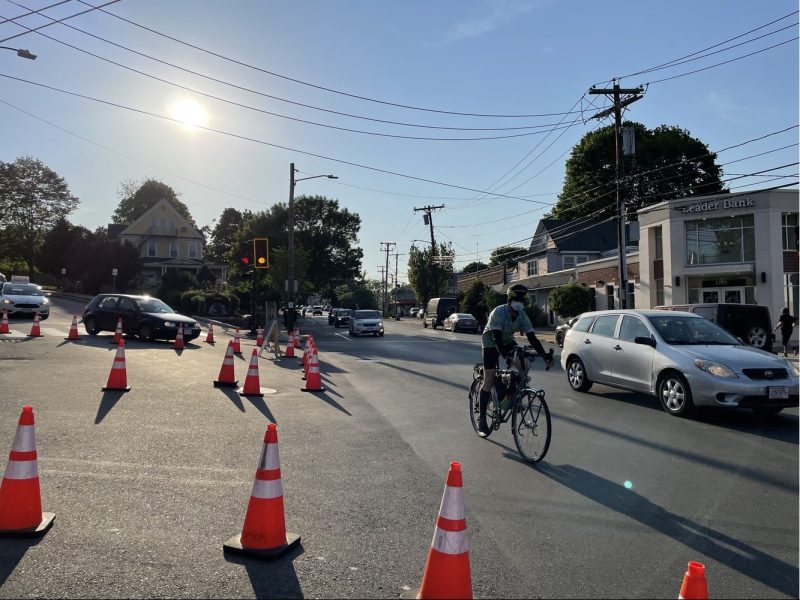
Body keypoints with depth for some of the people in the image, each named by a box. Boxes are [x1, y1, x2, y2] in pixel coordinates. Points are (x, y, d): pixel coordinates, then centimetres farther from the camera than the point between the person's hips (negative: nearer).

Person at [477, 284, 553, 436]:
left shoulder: (522, 315, -15)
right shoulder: (498, 313, -30)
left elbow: (532, 337, -19)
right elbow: (496, 337, -39)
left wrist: (544, 355, -32)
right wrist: (505, 355, -54)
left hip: (508, 342, 5)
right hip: (491, 344, -5)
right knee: (489, 380, -11)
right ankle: (482, 419, -1)